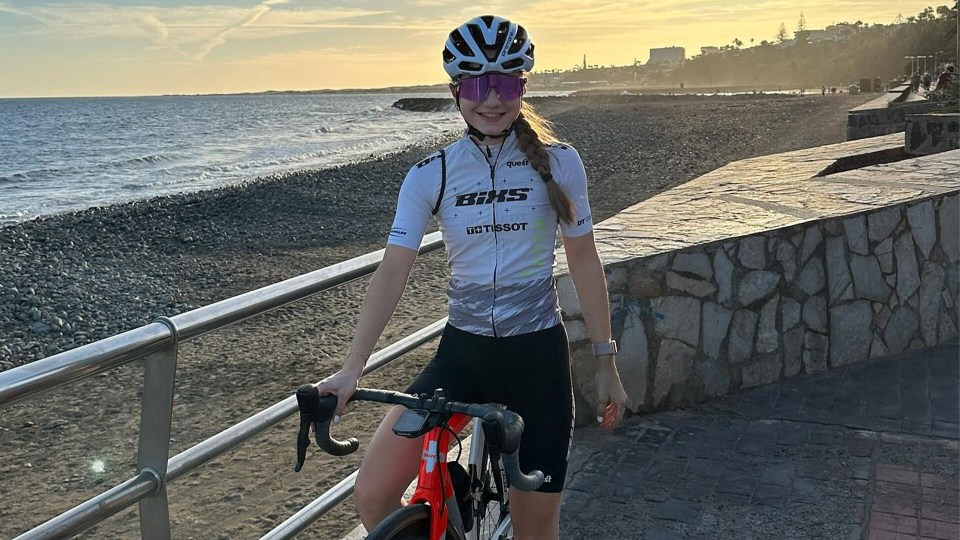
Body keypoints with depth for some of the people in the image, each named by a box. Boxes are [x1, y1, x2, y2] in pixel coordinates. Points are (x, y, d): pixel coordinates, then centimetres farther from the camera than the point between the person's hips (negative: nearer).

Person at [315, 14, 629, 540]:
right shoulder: (431, 175, -3)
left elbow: (583, 262, 3)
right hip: (461, 353, 1)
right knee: (373, 496, -10)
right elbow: (393, 271, -8)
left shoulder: (558, 162, -3)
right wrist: (351, 368, -18)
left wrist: (606, 363, 5)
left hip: (537, 355, -1)